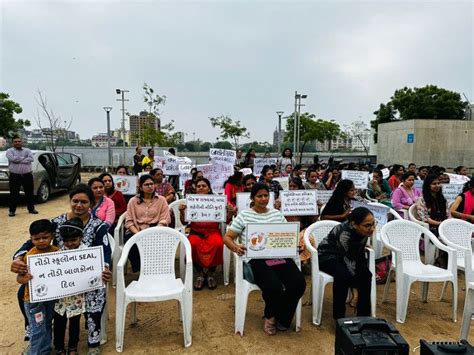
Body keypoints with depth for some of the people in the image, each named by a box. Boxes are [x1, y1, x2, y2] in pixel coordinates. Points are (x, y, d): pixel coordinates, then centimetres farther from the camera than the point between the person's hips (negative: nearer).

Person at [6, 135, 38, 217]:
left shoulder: (27, 150, 9)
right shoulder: (9, 151, 3)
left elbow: (31, 159, -10)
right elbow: (13, 159, -18)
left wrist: (19, 160, -14)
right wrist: (24, 158, -8)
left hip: (27, 175, 2)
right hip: (14, 176, -2)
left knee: (29, 193, 9)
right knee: (14, 194, 4)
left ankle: (31, 208, 21)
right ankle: (12, 210, 15)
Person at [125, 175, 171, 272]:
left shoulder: (161, 200, 11)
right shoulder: (133, 201, 13)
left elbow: (164, 220, 1)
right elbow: (129, 221, 4)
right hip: (136, 231, 1)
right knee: (132, 245, -31)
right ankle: (139, 270, -8)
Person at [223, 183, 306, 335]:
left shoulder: (277, 214, 17)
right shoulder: (244, 215, 6)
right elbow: (227, 237, 6)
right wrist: (236, 248, -16)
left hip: (280, 256, 4)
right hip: (257, 259, -4)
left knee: (299, 283, -21)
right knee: (274, 288, -30)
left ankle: (280, 318, 8)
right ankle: (270, 316, 9)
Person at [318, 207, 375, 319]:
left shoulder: (364, 231, -16)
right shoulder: (345, 233, -35)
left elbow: (359, 253, -1)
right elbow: (349, 261, -28)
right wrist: (355, 287, -21)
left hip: (346, 256, 6)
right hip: (328, 256, -6)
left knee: (366, 274, -17)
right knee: (343, 276, -32)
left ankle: (364, 315, -2)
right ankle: (339, 317, -15)